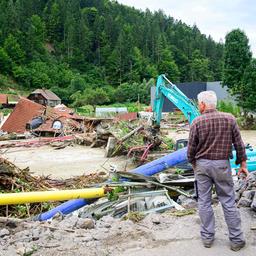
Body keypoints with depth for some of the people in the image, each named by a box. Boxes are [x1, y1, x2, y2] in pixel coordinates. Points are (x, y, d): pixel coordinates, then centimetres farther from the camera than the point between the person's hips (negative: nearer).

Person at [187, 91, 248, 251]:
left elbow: (191, 148, -4)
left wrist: (193, 163, 14)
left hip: (202, 165, 0)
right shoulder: (229, 119, -6)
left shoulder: (197, 122, -9)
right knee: (228, 202, 9)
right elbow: (239, 144, -1)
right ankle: (236, 240, 17)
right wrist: (243, 163, 10)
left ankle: (207, 237, 20)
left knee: (204, 202, 10)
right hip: (222, 165, 0)